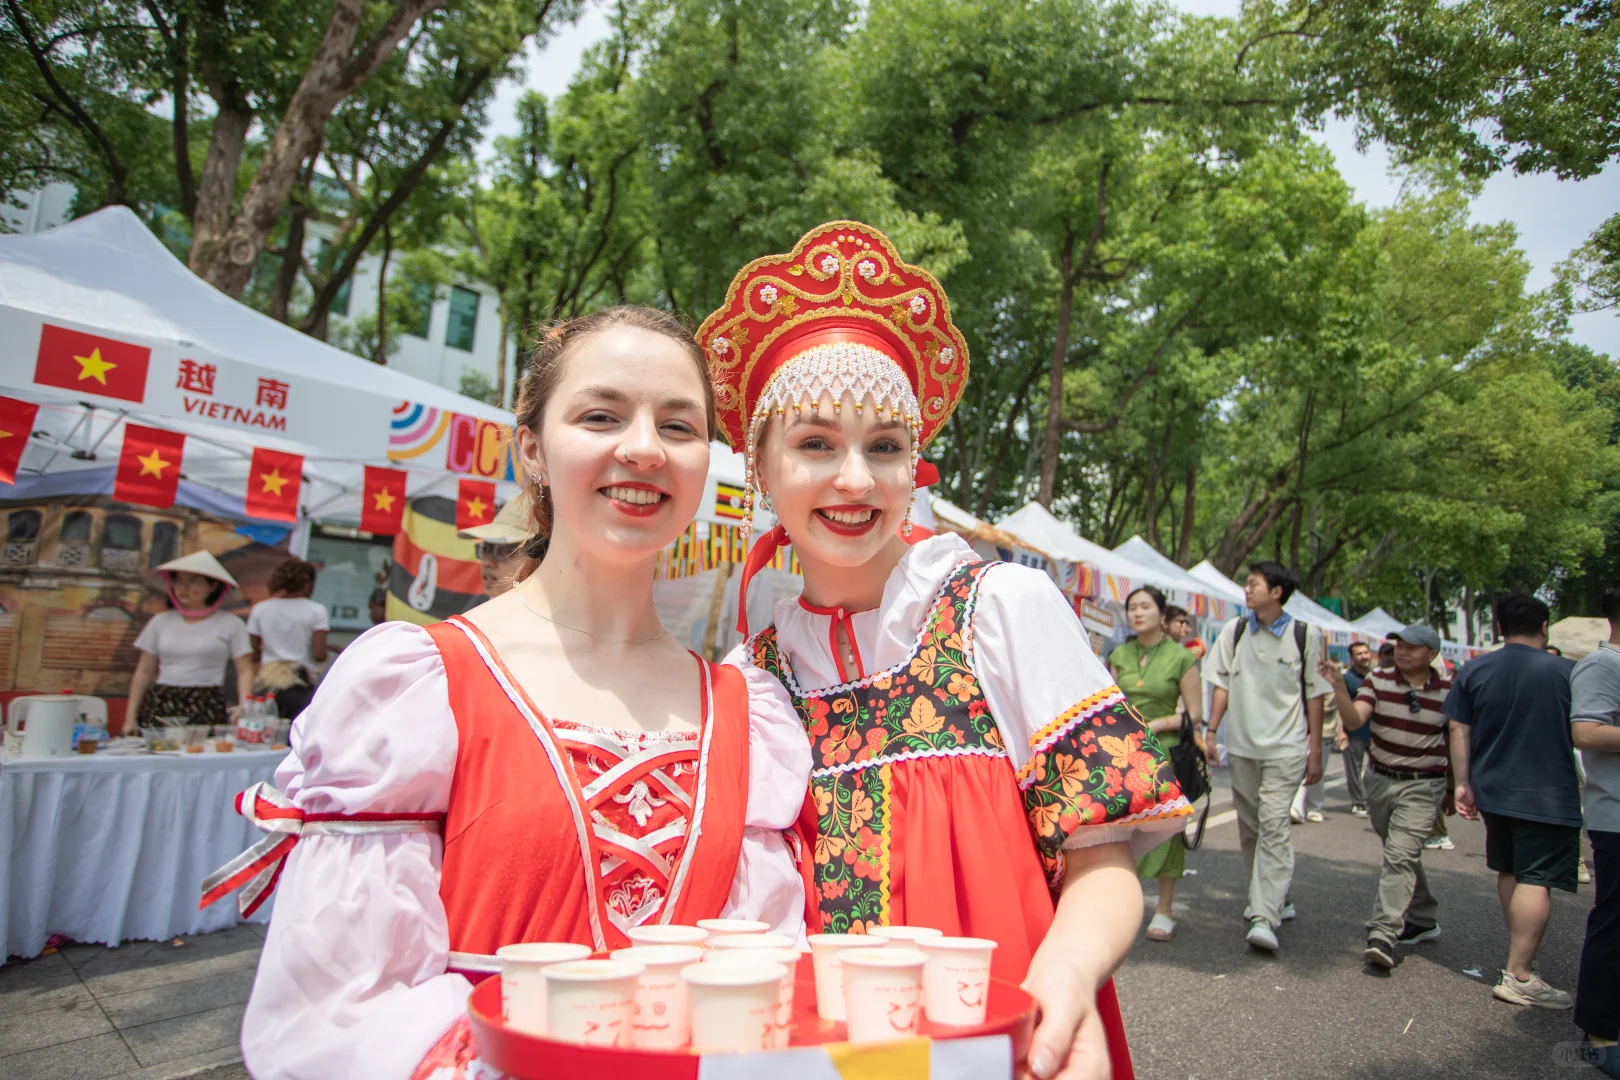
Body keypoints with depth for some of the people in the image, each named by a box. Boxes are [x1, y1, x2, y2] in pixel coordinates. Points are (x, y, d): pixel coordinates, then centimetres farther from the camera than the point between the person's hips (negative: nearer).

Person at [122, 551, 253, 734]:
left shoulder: (230, 624, 5)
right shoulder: (161, 621, 13)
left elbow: (245, 671, 0)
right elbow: (144, 672, 15)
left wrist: (244, 708, -14)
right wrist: (131, 716, 10)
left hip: (207, 709, -3)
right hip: (160, 706, 3)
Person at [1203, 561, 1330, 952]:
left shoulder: (1305, 636, -4)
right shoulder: (1234, 631, 3)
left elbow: (1315, 695, 1)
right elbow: (1222, 684, 7)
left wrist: (1315, 751, 1)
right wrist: (1210, 732, 1)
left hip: (1285, 748, -4)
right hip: (1241, 745, 4)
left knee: (1274, 826, -12)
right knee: (1250, 828, 12)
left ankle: (1264, 917, -12)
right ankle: (1276, 898, 31)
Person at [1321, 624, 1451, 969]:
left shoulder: (1447, 692, -2)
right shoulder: (1377, 681, -2)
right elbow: (1354, 721, -16)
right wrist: (1339, 687, -32)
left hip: (1421, 787, -3)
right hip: (1380, 780, 3)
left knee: (1400, 855, -16)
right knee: (1403, 855, 16)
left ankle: (1382, 936, -18)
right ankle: (1423, 920, 36)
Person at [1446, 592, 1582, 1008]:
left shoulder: (1473, 671, 0)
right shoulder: (1567, 671, -8)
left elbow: (1459, 731, -1)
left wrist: (1463, 783, 5)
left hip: (1493, 791, 4)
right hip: (1548, 797, -4)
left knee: (1509, 872, 18)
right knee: (1536, 879, -4)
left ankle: (1520, 956, 29)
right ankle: (1519, 975, -5)